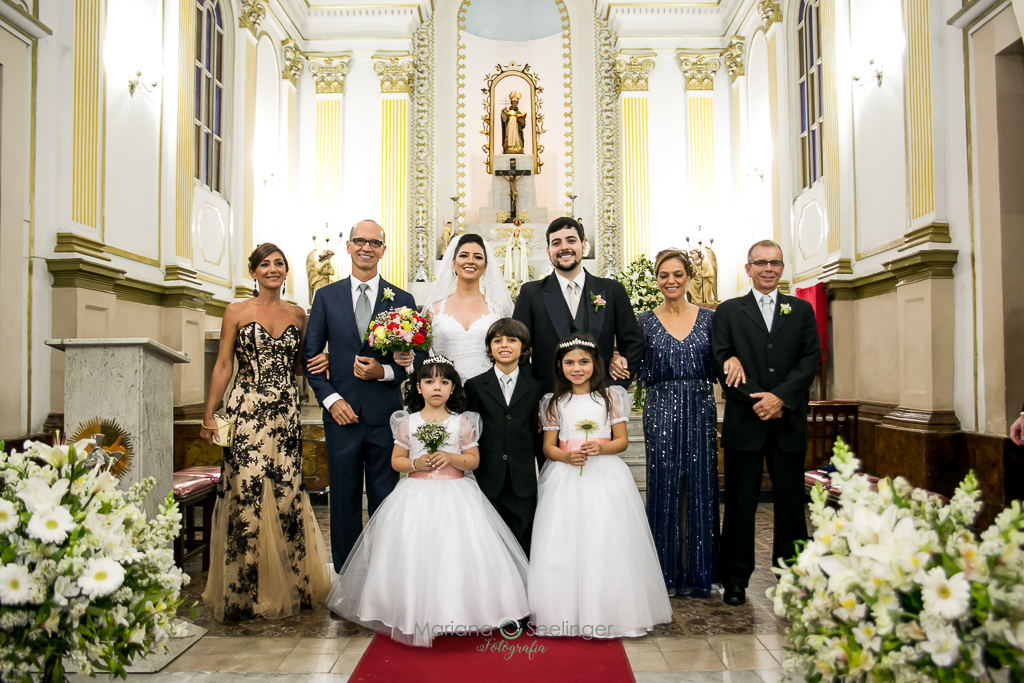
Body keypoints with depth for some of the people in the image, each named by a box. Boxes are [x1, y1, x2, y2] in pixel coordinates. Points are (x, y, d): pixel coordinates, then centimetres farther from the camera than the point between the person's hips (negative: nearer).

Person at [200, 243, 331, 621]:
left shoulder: (298, 315, 13)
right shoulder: (236, 312, 6)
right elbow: (223, 366, 4)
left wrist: (320, 361, -3)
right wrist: (209, 415, -2)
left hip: (286, 413, 2)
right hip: (246, 412, -2)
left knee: (287, 493, 1)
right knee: (246, 494, -5)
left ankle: (289, 586, 15)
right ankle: (245, 589, 8)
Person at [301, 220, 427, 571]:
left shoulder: (402, 300, 5)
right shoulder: (326, 296, 7)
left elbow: (420, 356, 4)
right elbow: (310, 355, 6)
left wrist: (385, 371, -13)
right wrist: (330, 399, -6)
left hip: (385, 416, 0)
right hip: (342, 413, 1)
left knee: (385, 503, 7)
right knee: (344, 502, 10)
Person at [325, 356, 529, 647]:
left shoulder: (462, 422, 2)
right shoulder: (407, 422, 4)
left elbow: (474, 460, 3)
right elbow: (396, 460, 7)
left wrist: (450, 457, -15)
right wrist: (416, 463, -12)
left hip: (455, 497, -1)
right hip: (416, 496, 1)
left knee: (456, 553, -5)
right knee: (414, 556, -2)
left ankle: (456, 614, 9)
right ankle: (414, 619, 10)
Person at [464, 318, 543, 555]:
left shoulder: (534, 388, 8)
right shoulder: (475, 386, 4)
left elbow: (533, 433, 8)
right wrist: (472, 476, -2)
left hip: (523, 483, 1)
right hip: (488, 482, -1)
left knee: (523, 548, 8)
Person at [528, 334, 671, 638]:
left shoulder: (611, 397, 5)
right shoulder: (555, 403, 8)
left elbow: (622, 440, 4)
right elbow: (548, 446, 7)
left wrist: (601, 448, -16)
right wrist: (566, 456, -14)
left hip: (605, 477, -1)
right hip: (565, 478, 1)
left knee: (605, 543, -6)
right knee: (563, 543, -3)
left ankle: (607, 613, 7)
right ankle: (565, 613, 9)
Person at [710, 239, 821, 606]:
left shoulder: (801, 310, 12)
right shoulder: (728, 311, 7)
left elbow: (810, 358, 1)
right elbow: (721, 362, -2)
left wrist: (781, 396, -13)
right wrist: (754, 399, -12)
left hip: (789, 421, 2)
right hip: (744, 422, -1)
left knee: (790, 502, 8)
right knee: (740, 503, 4)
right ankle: (735, 579, 14)